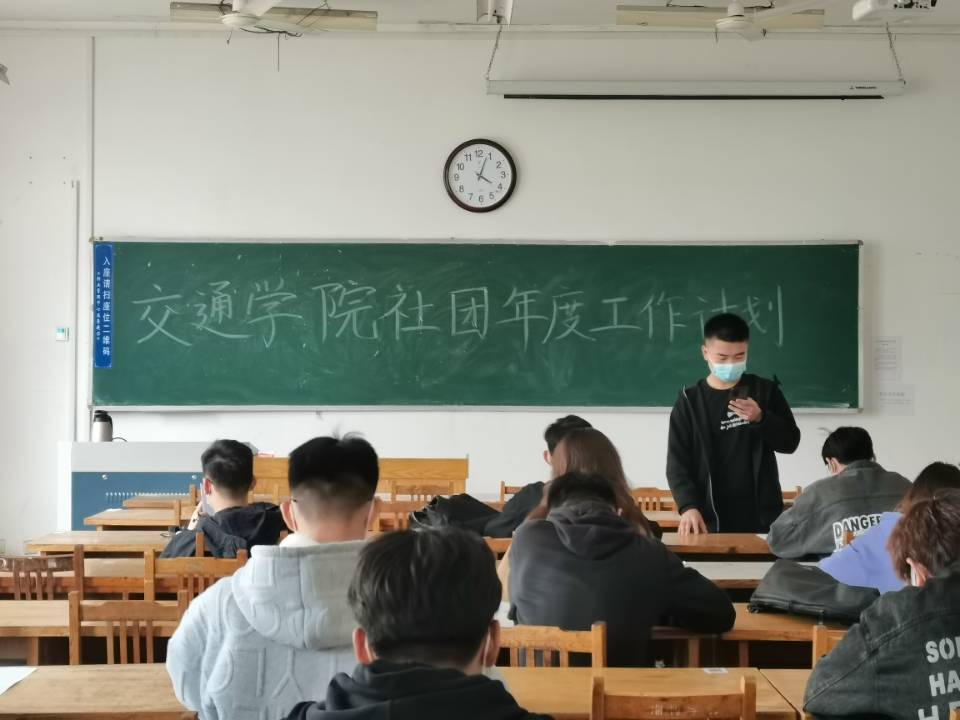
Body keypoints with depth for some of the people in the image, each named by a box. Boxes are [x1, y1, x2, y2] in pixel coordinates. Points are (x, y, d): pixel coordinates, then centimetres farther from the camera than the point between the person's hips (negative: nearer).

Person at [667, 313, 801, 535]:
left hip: (762, 519, 1)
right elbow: (677, 463, -3)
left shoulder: (765, 390, 6)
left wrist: (760, 418, -16)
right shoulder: (690, 402, 1)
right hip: (711, 521, -1)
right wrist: (688, 506, -19)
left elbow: (791, 441, 4)